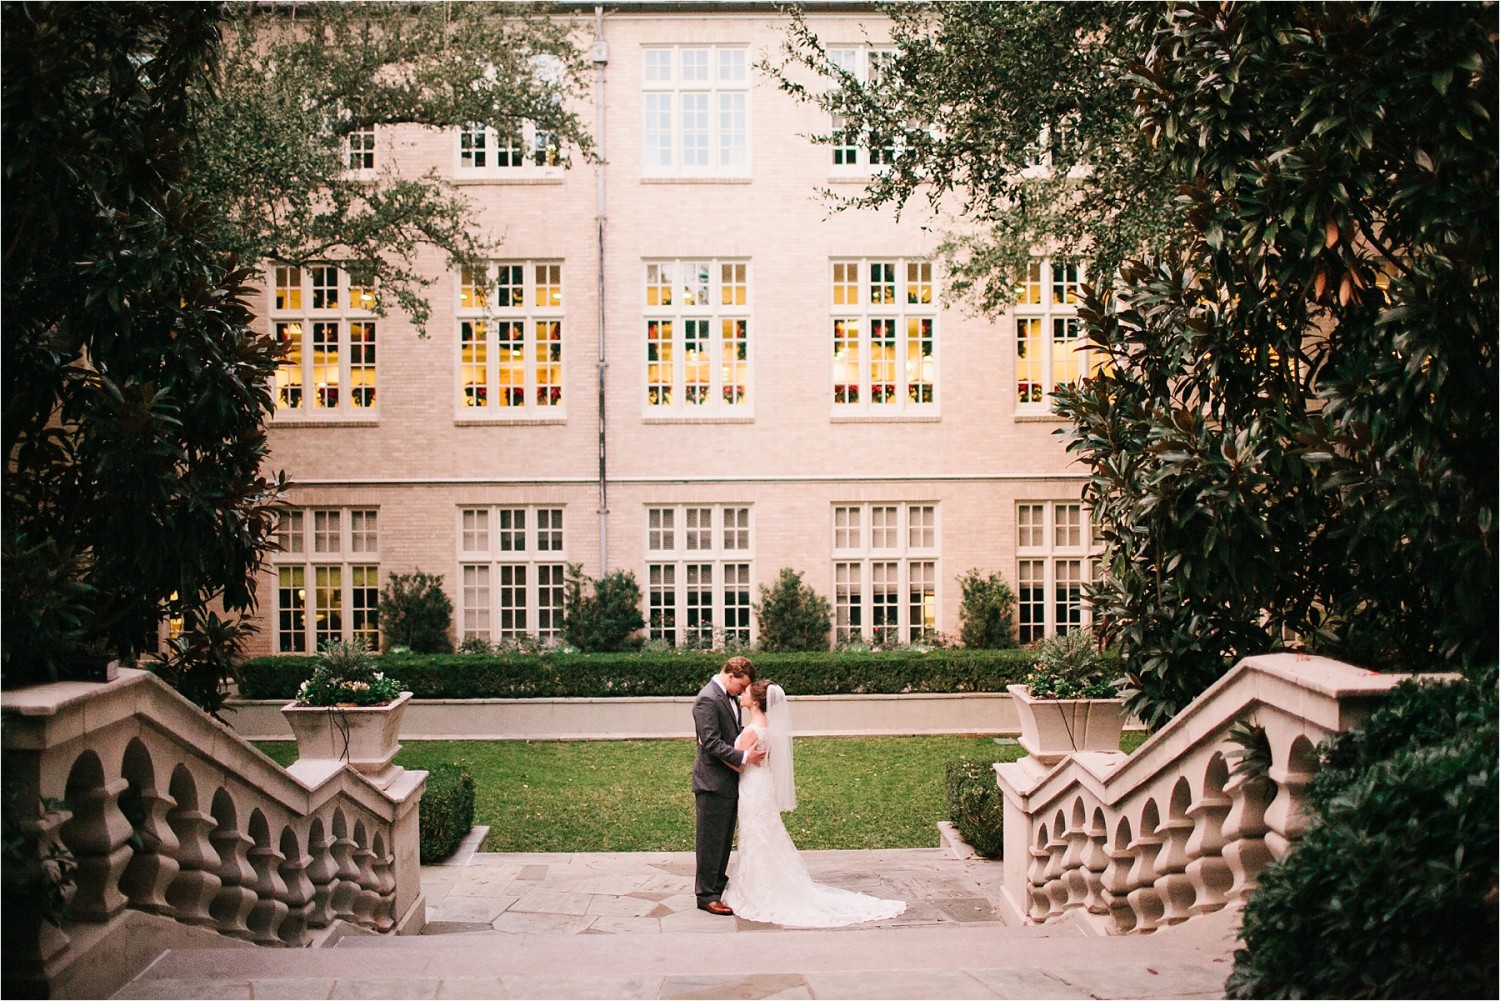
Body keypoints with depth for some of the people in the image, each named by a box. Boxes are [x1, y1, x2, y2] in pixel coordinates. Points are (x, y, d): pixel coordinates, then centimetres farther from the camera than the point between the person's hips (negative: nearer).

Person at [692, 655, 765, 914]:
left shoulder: (729, 697, 11)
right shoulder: (707, 699, -19)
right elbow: (712, 743, -24)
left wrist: (751, 749, 6)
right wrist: (743, 757, -25)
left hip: (729, 781, 9)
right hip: (713, 781, -9)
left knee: (725, 839, 18)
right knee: (711, 840, -1)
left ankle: (718, 884, 29)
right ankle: (706, 895, 7)